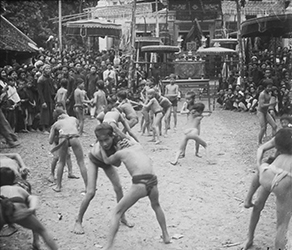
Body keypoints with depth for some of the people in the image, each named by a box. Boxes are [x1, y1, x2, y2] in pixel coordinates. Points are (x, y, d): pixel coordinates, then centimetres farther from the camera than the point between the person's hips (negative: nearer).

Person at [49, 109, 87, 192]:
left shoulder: (56, 124, 29)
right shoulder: (74, 119, 32)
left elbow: (50, 141, 27)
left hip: (63, 138, 0)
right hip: (74, 138, 0)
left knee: (61, 162, 21)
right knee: (81, 162, 10)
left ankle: (58, 186, 26)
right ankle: (87, 187, 10)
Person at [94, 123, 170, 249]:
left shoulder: (119, 153, 15)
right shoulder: (138, 145, 26)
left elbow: (106, 161, 35)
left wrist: (100, 146, 44)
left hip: (139, 184, -4)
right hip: (153, 182, 5)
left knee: (117, 212, 11)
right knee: (156, 206, 36)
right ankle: (166, 236, 39)